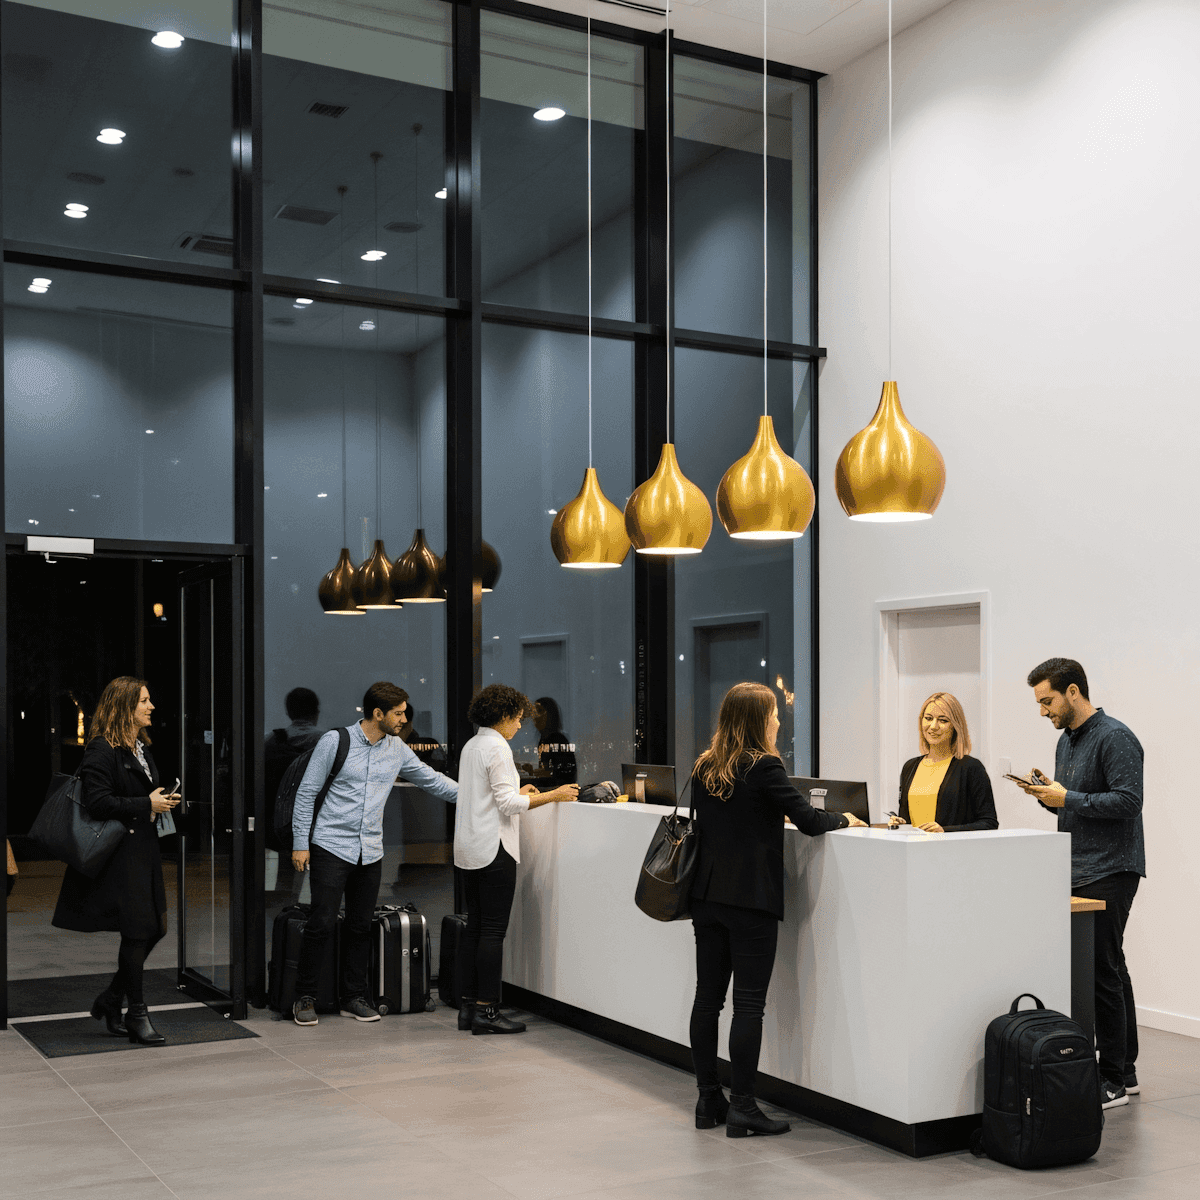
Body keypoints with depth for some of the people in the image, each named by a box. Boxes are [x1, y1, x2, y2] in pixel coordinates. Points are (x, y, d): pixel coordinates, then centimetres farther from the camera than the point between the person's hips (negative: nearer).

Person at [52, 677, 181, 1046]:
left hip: (145, 848, 9)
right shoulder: (102, 749, -12)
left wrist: (163, 801, 8)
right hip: (120, 853, -9)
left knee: (155, 927, 8)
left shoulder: (142, 747, 17)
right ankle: (136, 1015, 7)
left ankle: (110, 1000, 23)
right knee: (138, 931, -5)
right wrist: (147, 804, -17)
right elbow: (98, 802, -20)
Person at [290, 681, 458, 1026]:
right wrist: (300, 842, -6)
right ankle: (305, 998, 6)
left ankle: (353, 998, 19)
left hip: (371, 852, 5)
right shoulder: (335, 741, -6)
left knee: (360, 926, 9)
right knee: (321, 923, -7)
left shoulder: (397, 749, 7)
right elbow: (306, 792, -3)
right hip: (331, 847, -5)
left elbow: (431, 779, 17)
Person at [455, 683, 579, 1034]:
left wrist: (516, 791, 25)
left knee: (473, 926, 11)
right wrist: (553, 796, -12)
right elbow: (508, 804, -18)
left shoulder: (471, 746, 14)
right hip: (493, 848, -9)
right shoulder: (497, 748, -14)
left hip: (469, 848, 9)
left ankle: (468, 1005, 14)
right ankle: (486, 1010, -4)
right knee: (494, 930, -5)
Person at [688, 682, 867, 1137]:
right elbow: (809, 820, -11)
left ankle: (708, 1100, 17)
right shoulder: (764, 767, -12)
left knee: (707, 996, 10)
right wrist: (845, 819, 8)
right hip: (752, 897, -7)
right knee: (749, 1001, -2)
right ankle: (742, 1107, 1)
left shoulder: (704, 768, 9)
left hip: (707, 893, 7)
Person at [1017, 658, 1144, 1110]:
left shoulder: (1115, 738, -13)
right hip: (1079, 870, 9)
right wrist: (1047, 794, 3)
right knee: (1110, 969, 14)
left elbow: (1127, 801, -21)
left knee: (1102, 971, -8)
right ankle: (1125, 1070, 22)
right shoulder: (1066, 740, 16)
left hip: (1110, 872, -9)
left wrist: (1067, 799, -19)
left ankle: (1112, 1081, -2)